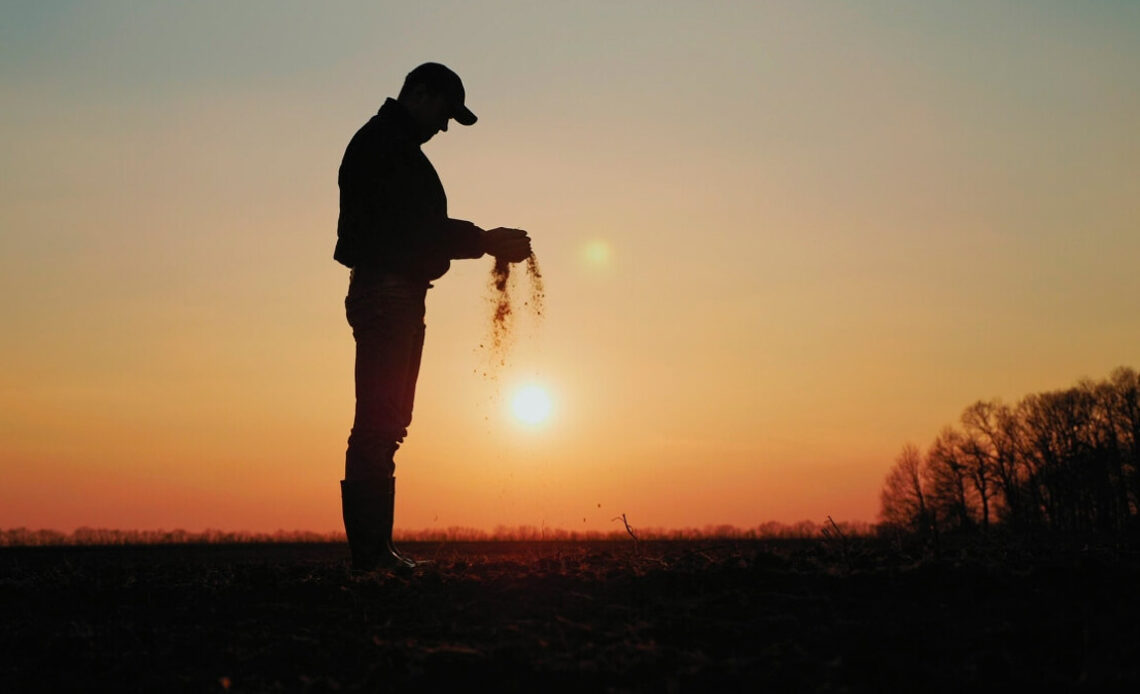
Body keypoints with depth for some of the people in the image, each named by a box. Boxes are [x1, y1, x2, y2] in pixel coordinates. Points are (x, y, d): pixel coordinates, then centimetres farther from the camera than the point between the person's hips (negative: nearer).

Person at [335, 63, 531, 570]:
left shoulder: (396, 148, 25)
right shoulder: (382, 144, -7)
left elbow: (420, 230, 20)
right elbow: (417, 227, -17)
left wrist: (485, 241, 9)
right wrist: (487, 241, -11)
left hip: (399, 297, 11)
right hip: (386, 293, -11)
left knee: (387, 422, 9)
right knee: (379, 422, -11)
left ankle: (375, 548, 13)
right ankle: (370, 550, -9)